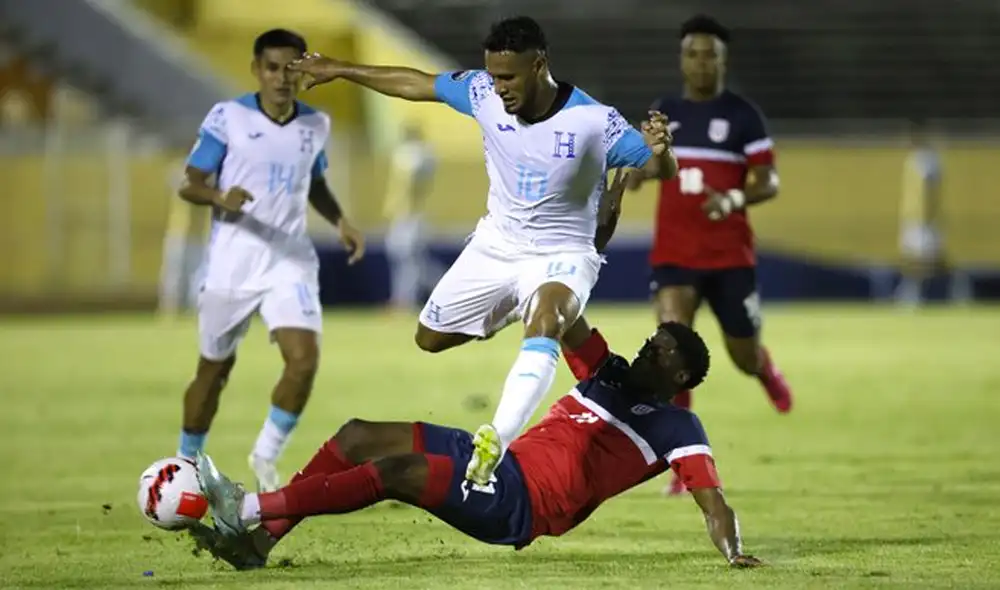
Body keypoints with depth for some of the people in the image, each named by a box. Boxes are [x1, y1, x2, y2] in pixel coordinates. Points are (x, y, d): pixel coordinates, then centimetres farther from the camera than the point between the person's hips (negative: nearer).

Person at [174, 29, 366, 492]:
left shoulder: (315, 125, 5)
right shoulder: (227, 117, -7)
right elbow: (189, 183, -6)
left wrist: (340, 221, 6)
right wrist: (220, 198, -27)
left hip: (290, 261, 2)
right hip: (232, 262, -2)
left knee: (304, 358, -17)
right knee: (215, 369, 9)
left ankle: (267, 455, 4)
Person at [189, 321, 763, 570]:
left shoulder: (677, 429, 0)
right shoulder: (610, 375, 22)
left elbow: (711, 497, -11)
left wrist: (735, 554, -30)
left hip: (521, 507, -9)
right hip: (494, 462, 9)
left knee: (394, 470, -27)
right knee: (357, 436, -2)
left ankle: (247, 510, -26)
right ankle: (258, 541, -7)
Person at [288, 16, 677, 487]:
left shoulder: (594, 121, -24)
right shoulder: (484, 94, -13)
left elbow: (660, 170, -20)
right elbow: (418, 84, 2)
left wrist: (659, 152, -45)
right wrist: (339, 70, 9)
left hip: (561, 254, -5)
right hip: (496, 245, 6)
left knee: (546, 318, -39)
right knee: (430, 338, 17)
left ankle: (498, 438, -53)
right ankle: (501, 316, 48)